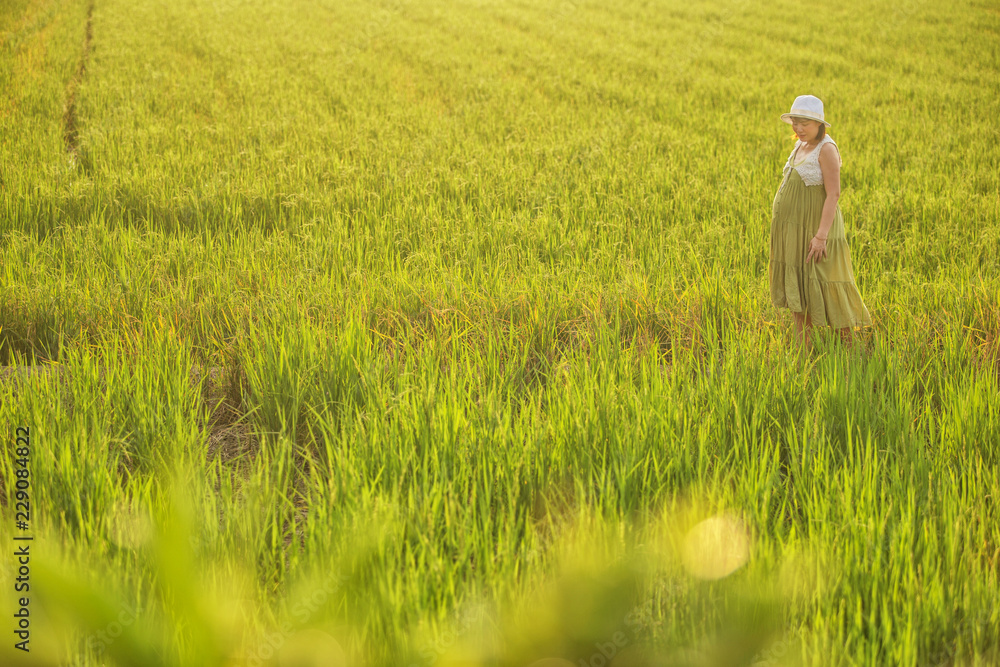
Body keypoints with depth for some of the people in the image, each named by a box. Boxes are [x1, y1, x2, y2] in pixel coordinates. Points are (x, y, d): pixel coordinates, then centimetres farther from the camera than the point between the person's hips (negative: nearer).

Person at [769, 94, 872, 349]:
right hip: (793, 228, 9)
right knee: (796, 287, 10)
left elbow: (833, 194, -20)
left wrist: (821, 236, -25)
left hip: (816, 227, -8)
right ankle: (803, 347, 16)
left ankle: (848, 345, 6)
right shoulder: (801, 146, 10)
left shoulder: (826, 149, -15)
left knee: (824, 288, -5)